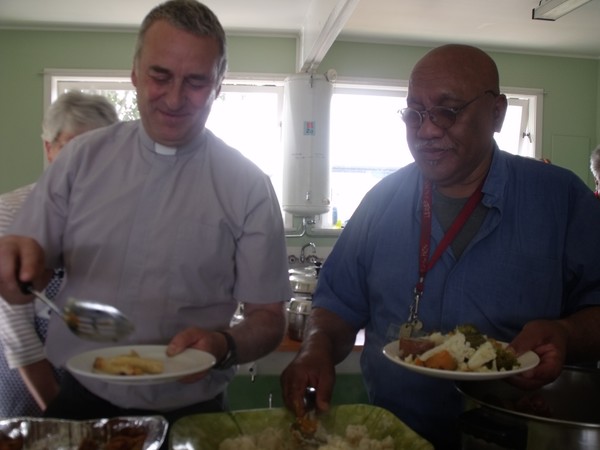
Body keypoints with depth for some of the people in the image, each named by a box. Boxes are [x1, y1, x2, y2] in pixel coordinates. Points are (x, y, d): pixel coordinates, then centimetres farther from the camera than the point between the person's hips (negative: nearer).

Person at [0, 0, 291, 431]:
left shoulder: (248, 185, -10)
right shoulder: (82, 158, -2)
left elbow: (268, 318, -5)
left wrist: (222, 345, -26)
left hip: (188, 414, -1)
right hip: (77, 400, 2)